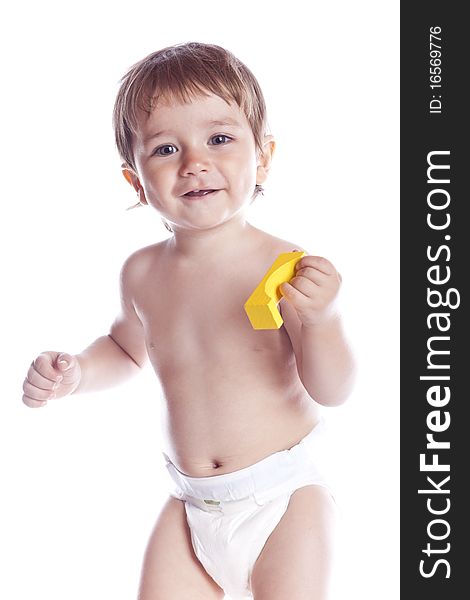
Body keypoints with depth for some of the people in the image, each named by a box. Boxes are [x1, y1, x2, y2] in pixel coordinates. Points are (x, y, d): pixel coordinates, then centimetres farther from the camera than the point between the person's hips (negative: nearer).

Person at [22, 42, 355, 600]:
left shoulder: (289, 269, -17)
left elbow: (331, 390, -14)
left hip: (284, 495, -4)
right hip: (191, 504, 4)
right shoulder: (142, 273, -2)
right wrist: (75, 372, 1)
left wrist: (319, 320, -32)